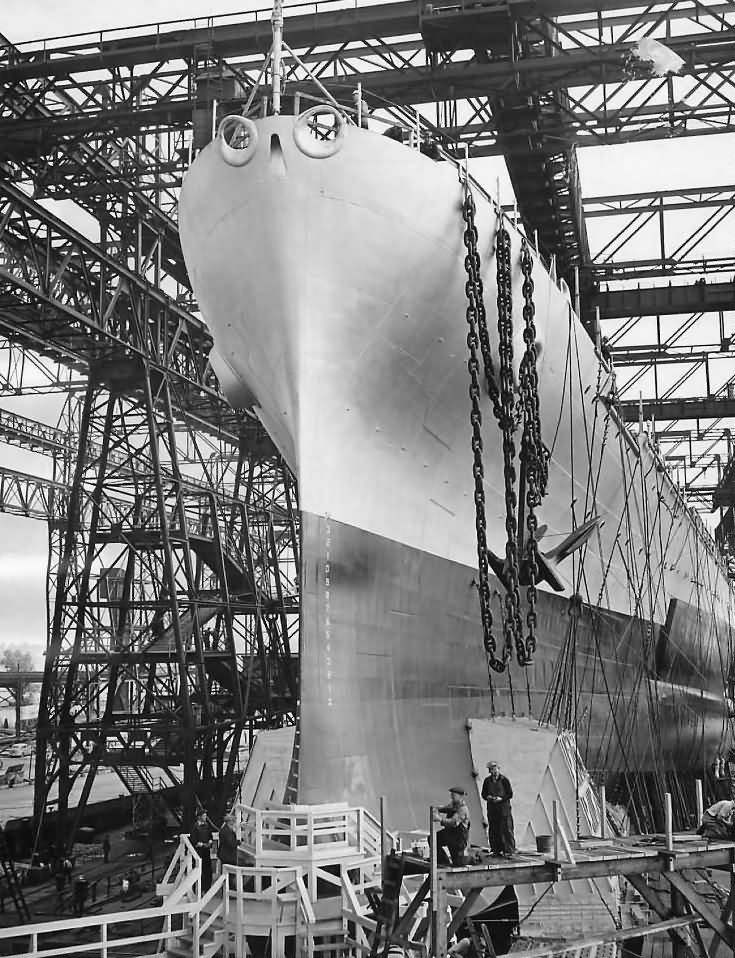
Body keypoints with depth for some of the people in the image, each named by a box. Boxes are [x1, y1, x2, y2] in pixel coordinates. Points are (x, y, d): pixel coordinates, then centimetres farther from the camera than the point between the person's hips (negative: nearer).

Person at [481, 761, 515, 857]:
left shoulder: (504, 780, -4)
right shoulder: (487, 781, 9)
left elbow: (510, 794, -3)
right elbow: (483, 794, 15)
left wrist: (501, 798, -16)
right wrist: (487, 797, -6)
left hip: (503, 807, -4)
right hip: (491, 808, 4)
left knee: (506, 829, -6)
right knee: (493, 830, 4)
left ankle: (509, 850, 0)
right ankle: (496, 850, 12)